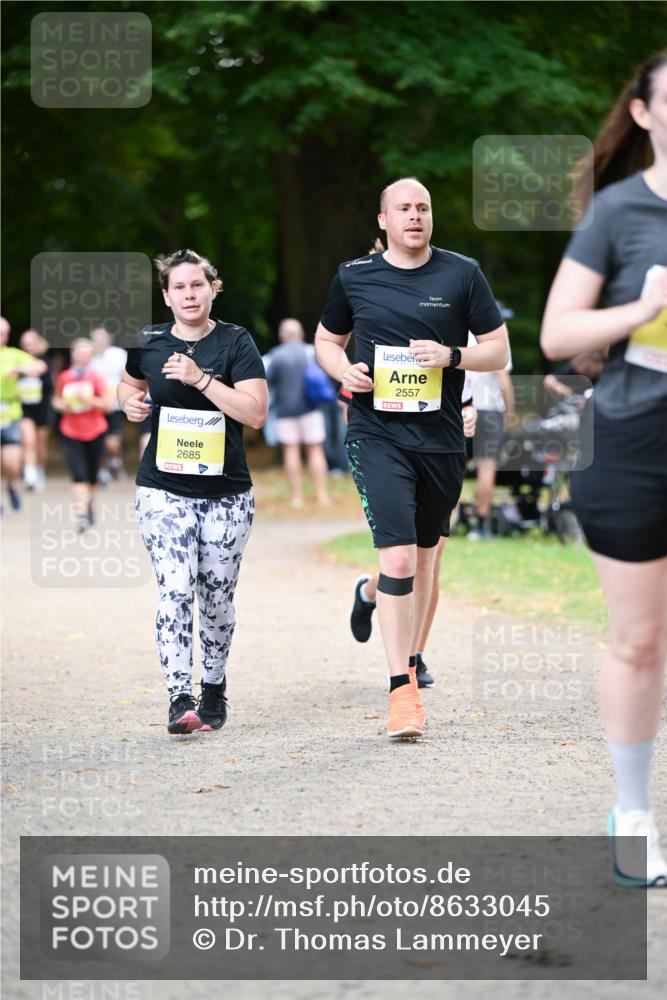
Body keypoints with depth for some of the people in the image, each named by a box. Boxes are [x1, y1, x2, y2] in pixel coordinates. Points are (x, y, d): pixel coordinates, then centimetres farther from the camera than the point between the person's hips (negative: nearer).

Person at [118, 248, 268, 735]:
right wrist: (130, 402, 2)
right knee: (175, 592, -13)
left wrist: (201, 379, -20)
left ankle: (214, 690, 27)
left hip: (227, 493, 0)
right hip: (164, 490, 0)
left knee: (217, 598, 7)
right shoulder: (149, 344, 3)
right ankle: (180, 699, -14)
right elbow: (130, 385, 25)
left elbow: (255, 413, -13)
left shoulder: (236, 342, -4)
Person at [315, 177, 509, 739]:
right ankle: (402, 689, -12)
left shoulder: (462, 274, 2)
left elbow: (498, 351, 4)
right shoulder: (354, 277, 3)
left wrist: (451, 355, -14)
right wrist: (345, 370, -4)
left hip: (441, 436, 2)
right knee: (399, 558, -14)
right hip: (377, 434, -2)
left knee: (424, 554, 14)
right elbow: (327, 340, 17)